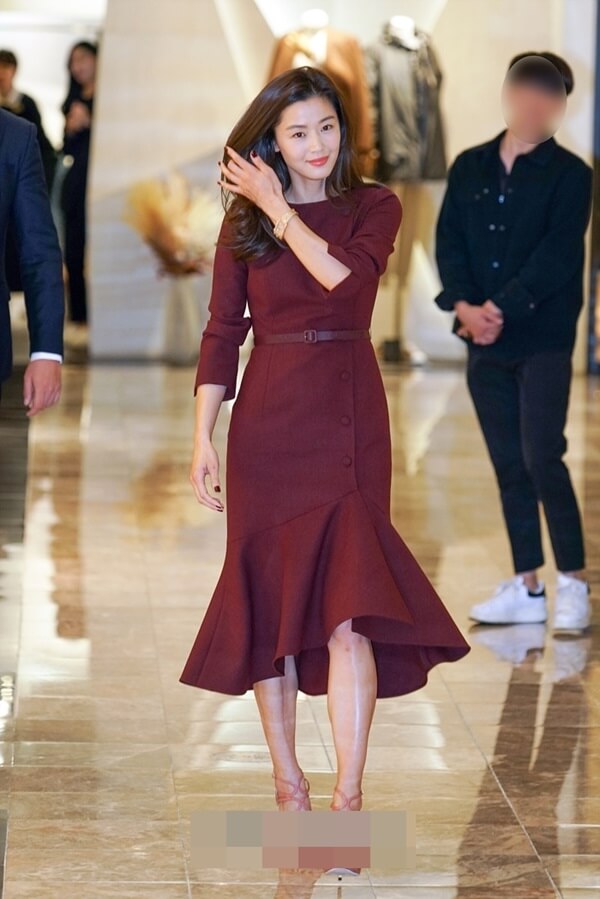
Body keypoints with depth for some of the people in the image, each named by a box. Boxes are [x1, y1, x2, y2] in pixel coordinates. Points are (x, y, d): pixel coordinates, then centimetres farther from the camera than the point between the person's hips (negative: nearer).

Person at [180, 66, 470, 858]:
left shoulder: (374, 207, 3)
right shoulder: (243, 220, 6)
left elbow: (344, 275, -17)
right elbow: (222, 334, 5)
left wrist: (278, 209, -9)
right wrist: (204, 439, -1)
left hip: (350, 424, -2)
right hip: (268, 424, 2)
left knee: (350, 608, -12)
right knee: (269, 600, 6)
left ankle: (348, 800, -14)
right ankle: (286, 776, 20)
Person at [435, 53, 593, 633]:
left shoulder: (568, 174, -3)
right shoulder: (469, 167, 10)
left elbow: (557, 254, -12)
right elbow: (448, 241, 3)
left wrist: (502, 310, -19)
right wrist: (463, 306, -14)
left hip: (543, 339, -4)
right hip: (483, 341, 4)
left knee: (541, 458, -10)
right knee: (508, 465, 8)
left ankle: (572, 584, 1)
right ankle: (526, 589, 15)